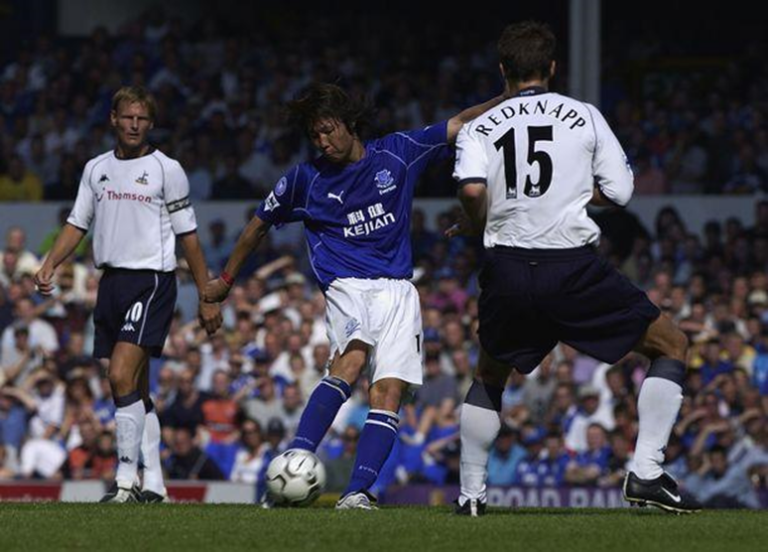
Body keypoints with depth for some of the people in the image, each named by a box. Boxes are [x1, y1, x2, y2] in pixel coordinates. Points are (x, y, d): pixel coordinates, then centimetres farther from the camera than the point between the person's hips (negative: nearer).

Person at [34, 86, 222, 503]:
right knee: (135, 389, 9)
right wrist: (49, 265, 2)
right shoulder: (96, 168, 13)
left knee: (122, 377, -19)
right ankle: (153, 483, 15)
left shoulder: (166, 170, -2)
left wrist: (208, 297, 0)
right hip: (111, 280, 6)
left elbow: (188, 235, 0)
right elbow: (78, 224, 18)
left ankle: (126, 480, -18)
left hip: (152, 281, -6)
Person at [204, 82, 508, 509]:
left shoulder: (396, 154, 7)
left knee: (389, 390, -13)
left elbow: (461, 124, 9)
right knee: (351, 361, -31)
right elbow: (260, 225, 22)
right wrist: (226, 280, 29)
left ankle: (357, 494, -18)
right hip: (347, 285, -2)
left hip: (398, 290, 3)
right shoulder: (305, 179, 8)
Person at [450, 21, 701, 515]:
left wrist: (476, 226, 8)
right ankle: (647, 473, -1)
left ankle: (471, 492, 23)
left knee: (490, 376, 28)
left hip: (508, 271, 3)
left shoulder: (479, 128, 7)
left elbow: (472, 189, -12)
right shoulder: (585, 117, 5)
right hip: (573, 266, -3)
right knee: (672, 346, 11)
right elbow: (619, 191, 2)